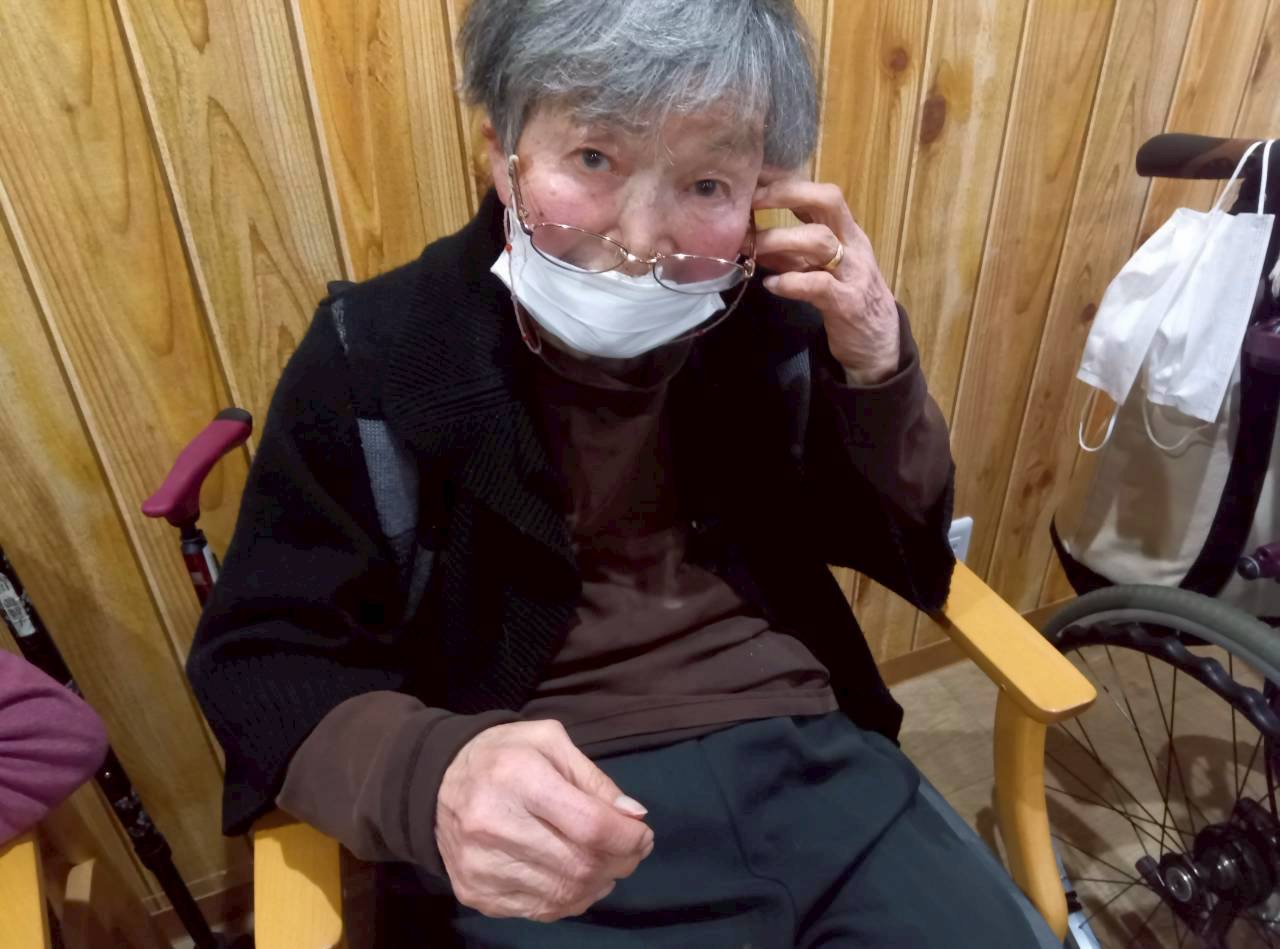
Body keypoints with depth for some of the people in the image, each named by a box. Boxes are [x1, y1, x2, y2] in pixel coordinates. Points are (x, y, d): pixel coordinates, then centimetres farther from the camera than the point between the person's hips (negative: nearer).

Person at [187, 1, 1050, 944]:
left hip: (804, 756, 5)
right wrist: (432, 775, -25)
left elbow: (902, 550, 10)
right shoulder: (380, 358, -7)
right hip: (560, 823, -3)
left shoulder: (773, 324, 2)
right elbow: (264, 656, -4)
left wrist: (879, 371, -10)